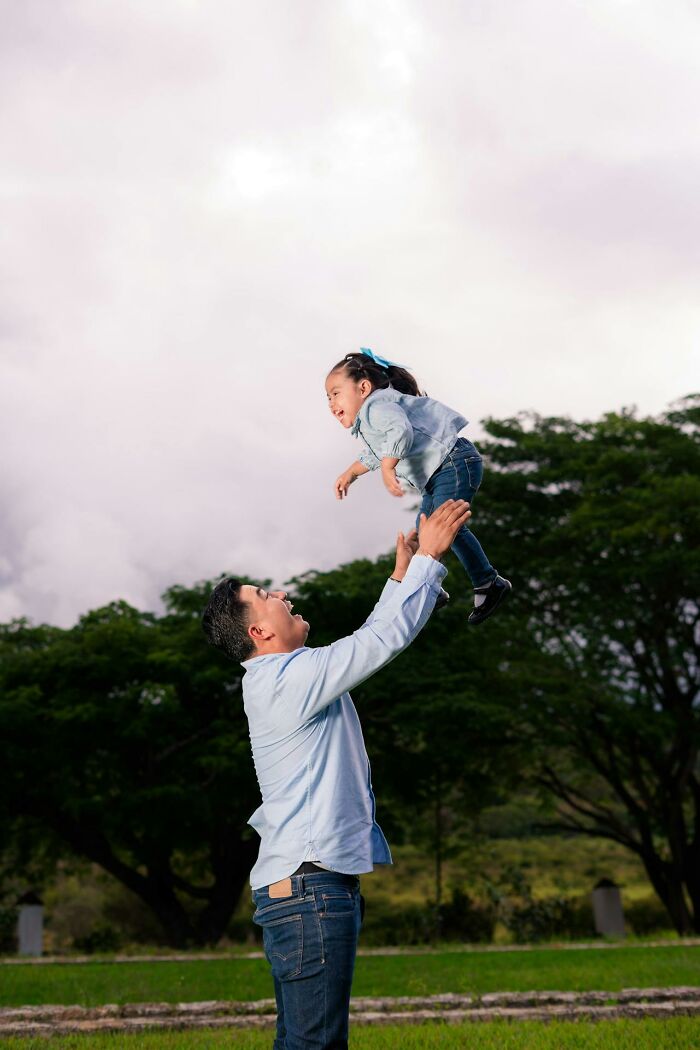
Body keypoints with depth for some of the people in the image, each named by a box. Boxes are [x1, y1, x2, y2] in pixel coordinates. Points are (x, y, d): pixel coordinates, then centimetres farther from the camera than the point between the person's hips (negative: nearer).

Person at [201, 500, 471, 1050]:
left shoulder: (289, 677, 18)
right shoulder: (288, 676, -13)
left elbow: (368, 641, 28)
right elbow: (384, 639, -13)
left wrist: (402, 575, 26)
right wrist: (429, 558, -4)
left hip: (306, 885, 11)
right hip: (309, 885, -11)